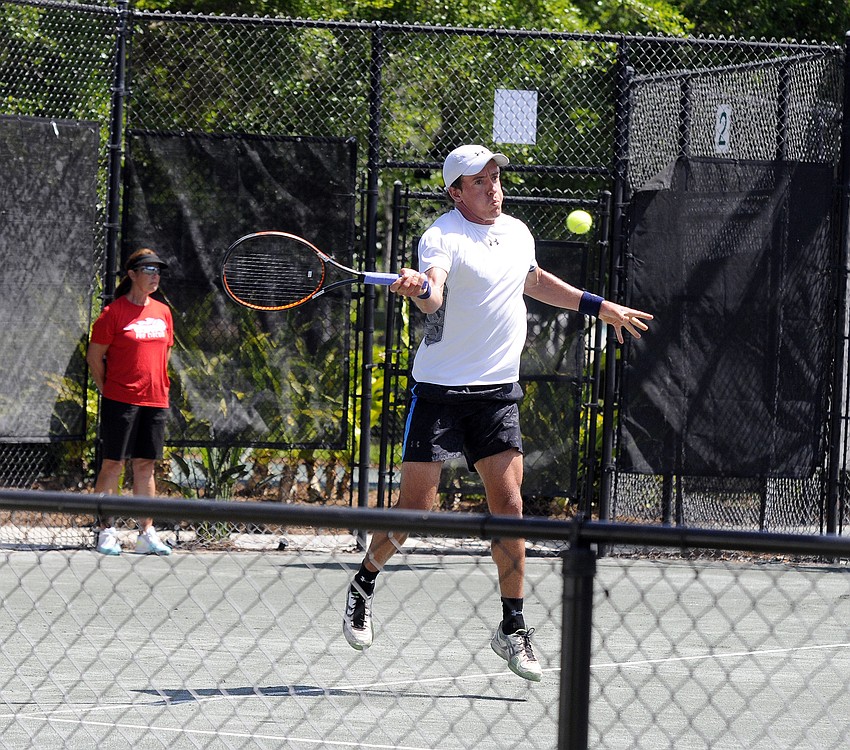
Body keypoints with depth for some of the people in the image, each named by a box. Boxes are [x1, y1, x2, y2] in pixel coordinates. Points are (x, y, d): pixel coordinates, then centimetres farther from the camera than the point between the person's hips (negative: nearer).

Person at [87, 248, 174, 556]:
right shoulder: (114, 312, -6)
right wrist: (108, 390, -2)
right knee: (114, 463, -3)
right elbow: (94, 356, -3)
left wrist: (157, 385, 15)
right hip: (121, 401, -5)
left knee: (146, 465, 8)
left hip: (155, 401, 6)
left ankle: (147, 534, 9)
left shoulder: (163, 312, 11)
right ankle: (106, 533, 1)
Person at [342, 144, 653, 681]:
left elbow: (533, 280, 33)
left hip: (497, 392, 5)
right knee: (415, 509, -4)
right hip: (440, 390, -5)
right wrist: (420, 288, -54)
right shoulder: (443, 237, -11)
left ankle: (513, 627, 4)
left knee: (508, 504, -4)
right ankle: (364, 587, 22)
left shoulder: (518, 233, 11)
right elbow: (433, 294, -30)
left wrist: (600, 306, 39)